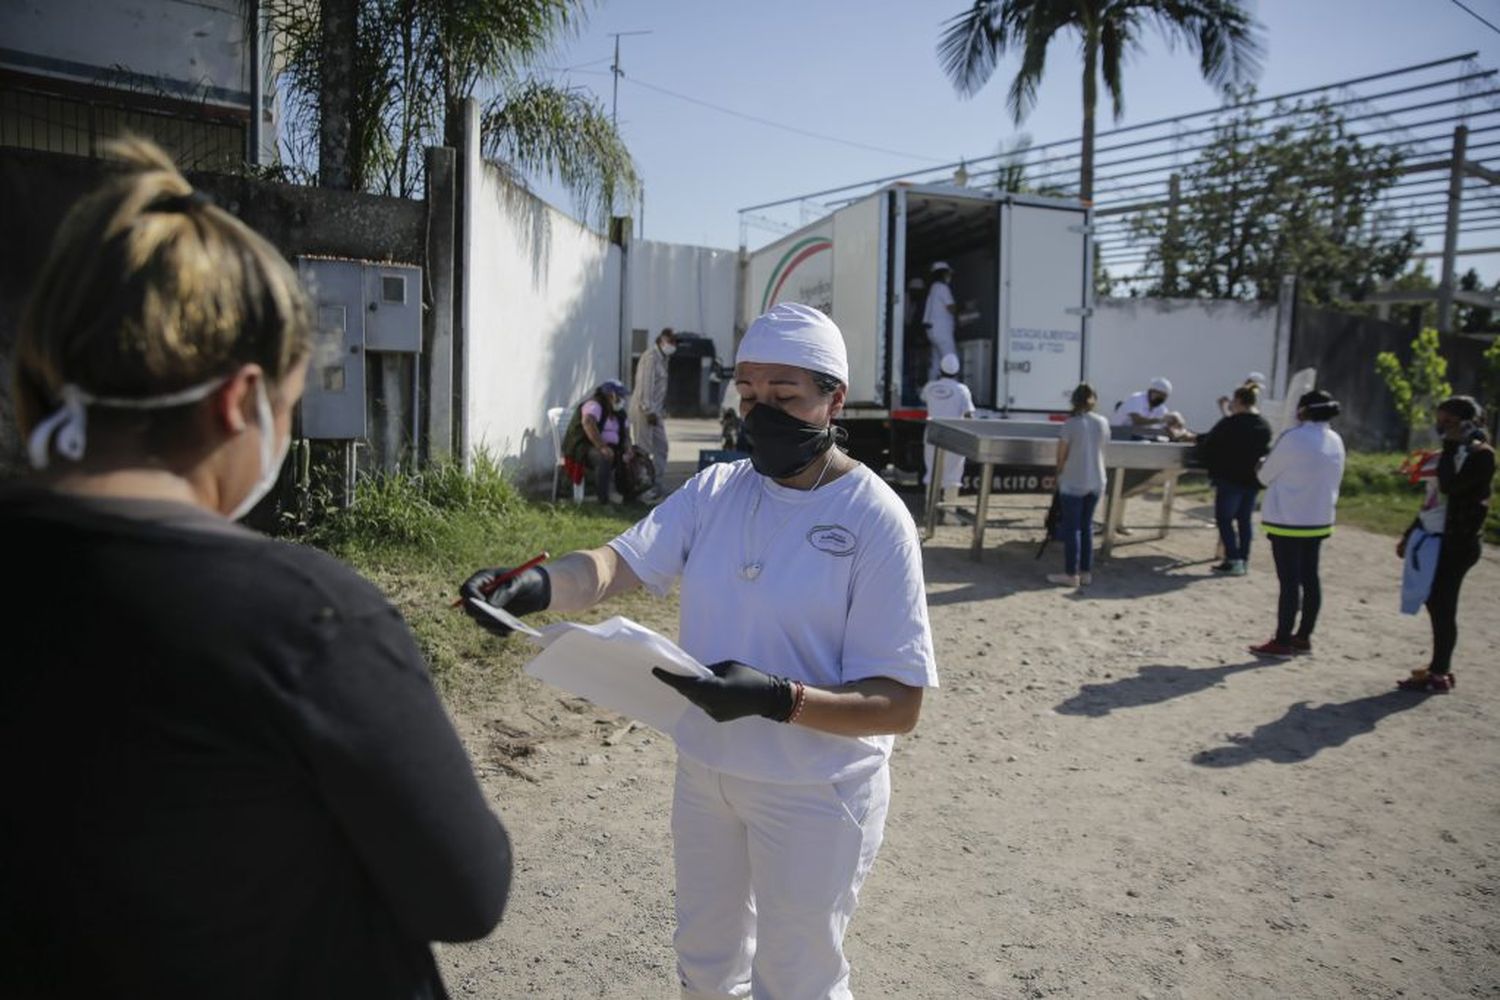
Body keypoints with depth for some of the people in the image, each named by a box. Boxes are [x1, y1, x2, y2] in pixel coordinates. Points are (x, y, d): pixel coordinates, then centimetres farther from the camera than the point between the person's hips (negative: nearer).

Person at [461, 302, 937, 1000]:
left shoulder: (874, 517, -19)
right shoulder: (715, 490, -3)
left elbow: (899, 703, -21)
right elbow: (621, 561, -17)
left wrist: (777, 698, -36)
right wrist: (535, 587, -37)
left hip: (813, 795, -5)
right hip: (704, 769, 5)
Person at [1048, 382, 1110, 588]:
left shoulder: (1070, 424, -14)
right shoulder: (1103, 423, 1)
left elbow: (1061, 456, -8)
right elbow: (1103, 451, 8)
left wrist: (1059, 474, 11)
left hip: (1073, 484, -5)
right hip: (1096, 483, 5)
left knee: (1071, 528, 3)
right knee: (1087, 526, 14)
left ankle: (1071, 574, 7)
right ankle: (1086, 572, 18)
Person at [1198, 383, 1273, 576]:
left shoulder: (1230, 424, -15)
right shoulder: (1265, 426, 7)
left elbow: (1208, 446, -7)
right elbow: (1265, 451, 16)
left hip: (1231, 479, -7)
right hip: (1252, 480, 7)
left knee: (1224, 518, 1)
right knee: (1244, 519, 13)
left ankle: (1233, 560, -6)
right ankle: (1244, 560, 17)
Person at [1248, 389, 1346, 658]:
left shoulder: (1293, 439, -16)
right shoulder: (1336, 442, 7)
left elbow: (1265, 476, -8)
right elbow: (1333, 481, 16)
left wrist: (1263, 466, 13)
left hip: (1288, 521, -7)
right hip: (1319, 521, 7)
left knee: (1289, 581, -4)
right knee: (1310, 578, 13)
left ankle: (1282, 642, 2)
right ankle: (1303, 636, 22)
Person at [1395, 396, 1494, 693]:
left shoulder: (1481, 455, -10)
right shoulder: (1451, 454, 16)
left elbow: (1450, 486, -26)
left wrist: (1451, 448, -17)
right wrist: (1409, 535, 21)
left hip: (1454, 543, -8)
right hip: (1430, 538, 8)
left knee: (1443, 607, -4)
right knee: (1435, 605, 12)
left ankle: (1439, 675, 3)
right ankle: (1439, 668, 21)